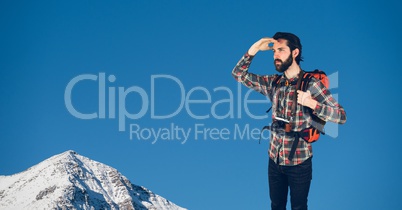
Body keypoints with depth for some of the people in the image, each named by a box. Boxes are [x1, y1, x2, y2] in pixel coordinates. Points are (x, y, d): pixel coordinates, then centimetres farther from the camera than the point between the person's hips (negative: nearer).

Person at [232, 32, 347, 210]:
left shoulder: (311, 84, -13)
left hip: (299, 162, -5)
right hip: (275, 159, 5)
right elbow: (239, 74, 7)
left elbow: (341, 116, -15)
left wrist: (312, 104, -29)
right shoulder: (273, 82, 3)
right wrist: (255, 49, -6)